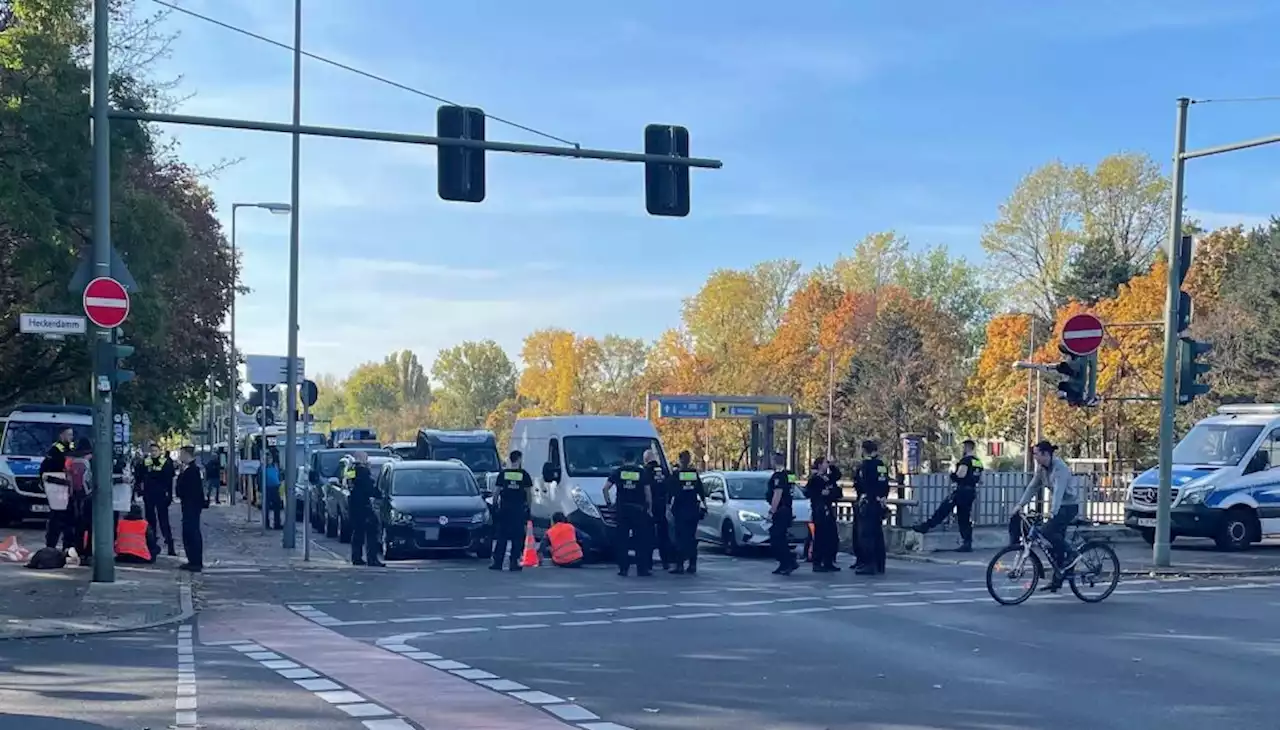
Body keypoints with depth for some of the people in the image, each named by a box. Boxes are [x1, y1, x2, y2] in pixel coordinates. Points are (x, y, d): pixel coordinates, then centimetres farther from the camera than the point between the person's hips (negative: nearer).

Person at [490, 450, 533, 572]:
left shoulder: (503, 473, 3)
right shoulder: (524, 474, 0)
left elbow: (497, 491, 3)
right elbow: (528, 492, 1)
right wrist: (528, 506, 9)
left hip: (504, 507, 1)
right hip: (519, 508, -1)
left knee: (501, 536, 6)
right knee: (517, 537, 4)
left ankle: (497, 562, 4)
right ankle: (514, 563, 1)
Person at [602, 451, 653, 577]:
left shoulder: (617, 471, 4)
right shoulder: (641, 472, 2)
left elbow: (605, 488, -2)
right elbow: (648, 492, 0)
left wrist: (608, 502, 10)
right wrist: (649, 508, 8)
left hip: (622, 509, 1)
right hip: (638, 509, -1)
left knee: (622, 540, 6)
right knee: (641, 540, 5)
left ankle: (623, 568, 3)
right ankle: (642, 569, 4)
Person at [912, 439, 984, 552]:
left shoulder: (966, 460, -11)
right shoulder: (978, 462, 16)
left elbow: (961, 474, -23)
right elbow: (980, 479, 20)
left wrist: (953, 473, -5)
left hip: (962, 490, -8)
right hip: (972, 491, 8)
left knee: (943, 510, -7)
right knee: (965, 519, 9)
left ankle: (925, 526, -8)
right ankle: (967, 544, 8)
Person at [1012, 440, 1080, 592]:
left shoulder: (1060, 468, -22)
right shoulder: (1041, 468, 4)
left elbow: (1059, 490, -33)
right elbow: (1032, 487, 7)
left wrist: (1053, 511, -44)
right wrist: (1020, 504, -2)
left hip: (1069, 506, -8)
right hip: (1058, 506, 8)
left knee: (1046, 531, -23)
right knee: (1056, 539, 7)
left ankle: (1068, 558, -7)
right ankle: (1057, 579, 13)